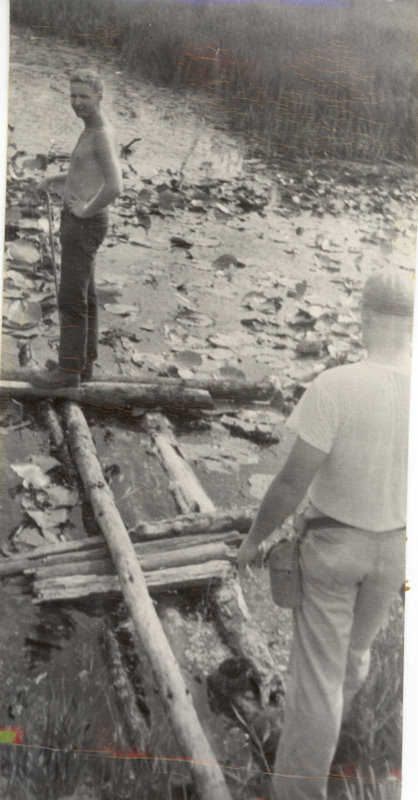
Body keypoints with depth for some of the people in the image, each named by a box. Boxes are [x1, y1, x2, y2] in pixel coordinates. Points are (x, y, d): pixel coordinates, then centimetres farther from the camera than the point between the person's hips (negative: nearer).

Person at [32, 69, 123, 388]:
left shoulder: (102, 135, -19)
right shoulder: (96, 131, 14)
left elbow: (115, 187, -32)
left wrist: (86, 209, -17)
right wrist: (52, 180, 12)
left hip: (84, 225, -10)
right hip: (81, 222, 10)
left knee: (71, 299, -5)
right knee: (84, 296, 13)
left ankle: (69, 369, 3)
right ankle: (84, 362, 21)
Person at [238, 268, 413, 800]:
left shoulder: (335, 387, -27)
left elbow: (292, 482, -23)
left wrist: (254, 539, -6)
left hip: (331, 543, -5)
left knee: (318, 670, 8)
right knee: (353, 654, 26)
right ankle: (315, 741, 52)